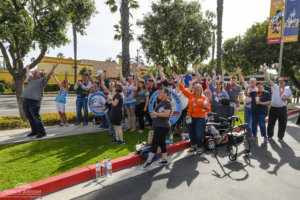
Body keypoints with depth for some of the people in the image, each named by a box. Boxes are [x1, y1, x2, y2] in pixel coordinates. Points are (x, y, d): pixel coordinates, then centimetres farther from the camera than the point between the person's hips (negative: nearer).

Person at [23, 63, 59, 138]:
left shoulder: (42, 81, 3)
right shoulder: (31, 79, 25)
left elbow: (48, 75, -10)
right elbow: (28, 74, 44)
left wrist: (53, 68, -18)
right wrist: (27, 68, 57)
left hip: (34, 102, -8)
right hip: (25, 101, 8)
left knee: (36, 118, -7)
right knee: (30, 118, 12)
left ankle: (42, 132, 1)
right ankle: (34, 131, 23)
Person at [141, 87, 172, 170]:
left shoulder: (167, 102, -13)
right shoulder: (161, 102, 17)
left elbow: (166, 114, -25)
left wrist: (155, 114, -16)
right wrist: (154, 112, 10)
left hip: (162, 127, -10)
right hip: (158, 126, 10)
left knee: (154, 143, -7)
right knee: (162, 143, 14)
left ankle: (149, 161, 0)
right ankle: (164, 160, 24)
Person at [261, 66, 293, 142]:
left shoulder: (287, 90, 8)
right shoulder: (275, 87, 4)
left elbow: (289, 100, 11)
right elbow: (269, 80, -6)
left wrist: (287, 98, -13)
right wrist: (265, 72, -16)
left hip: (283, 109, 1)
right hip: (273, 108, -1)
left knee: (282, 124, 7)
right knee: (271, 123, 7)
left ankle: (280, 137, 22)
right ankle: (270, 135, 23)